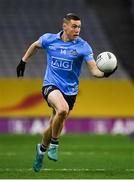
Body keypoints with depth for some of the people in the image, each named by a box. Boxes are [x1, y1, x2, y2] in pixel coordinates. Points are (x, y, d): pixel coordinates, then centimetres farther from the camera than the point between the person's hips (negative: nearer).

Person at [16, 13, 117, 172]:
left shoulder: (83, 46, -8)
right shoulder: (49, 39, -4)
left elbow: (94, 69, -14)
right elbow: (35, 45, 18)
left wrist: (104, 73, -34)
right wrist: (23, 61, 19)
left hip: (70, 90, 2)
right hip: (51, 85, -2)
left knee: (54, 126, 11)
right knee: (63, 109, -33)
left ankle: (42, 149, 44)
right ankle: (54, 144, -10)